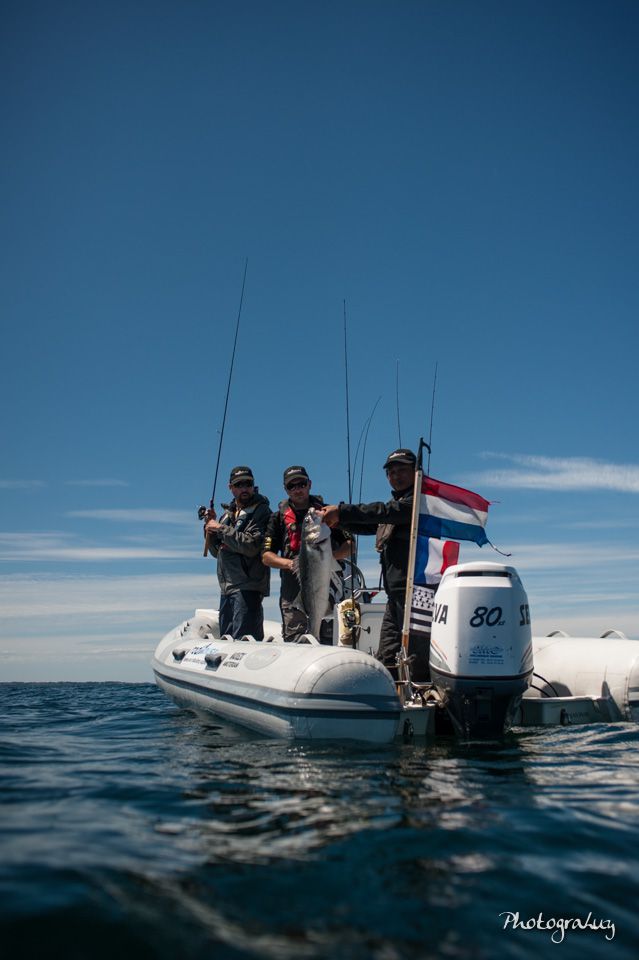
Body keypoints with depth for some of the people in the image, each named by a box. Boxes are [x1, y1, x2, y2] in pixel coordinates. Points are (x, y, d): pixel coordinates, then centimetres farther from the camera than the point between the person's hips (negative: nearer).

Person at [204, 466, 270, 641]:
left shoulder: (261, 511, -5)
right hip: (226, 587, 8)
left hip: (247, 587, -8)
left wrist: (220, 528, -13)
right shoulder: (228, 512, 18)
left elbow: (252, 545, -19)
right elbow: (217, 551, 21)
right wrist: (210, 526, 5)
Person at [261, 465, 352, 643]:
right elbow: (266, 556, 8)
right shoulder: (279, 517, 13)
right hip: (293, 590, 0)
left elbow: (349, 545, 8)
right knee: (292, 640, -4)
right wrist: (289, 563, -10)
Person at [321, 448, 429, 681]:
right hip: (396, 593, 10)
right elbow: (365, 525, 23)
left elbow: (386, 511, -22)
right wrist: (337, 518, 5)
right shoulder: (397, 502, 24)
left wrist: (342, 511, -22)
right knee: (386, 662, 11)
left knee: (417, 658, -8)